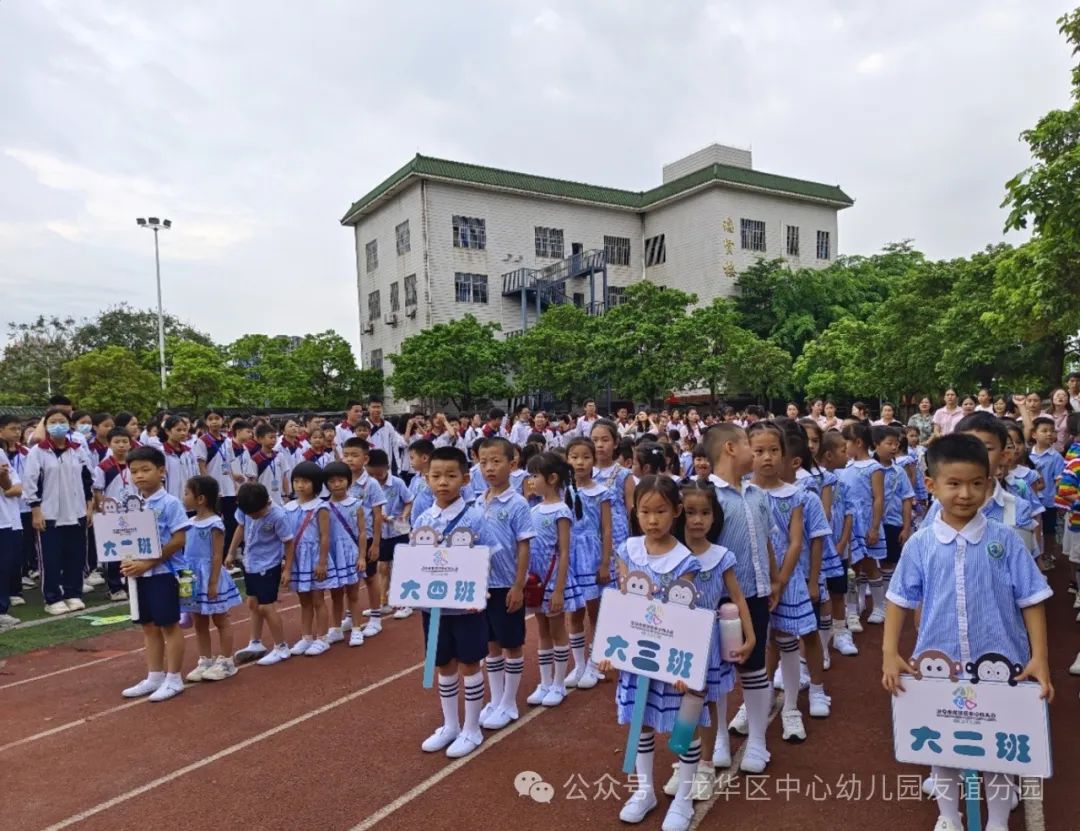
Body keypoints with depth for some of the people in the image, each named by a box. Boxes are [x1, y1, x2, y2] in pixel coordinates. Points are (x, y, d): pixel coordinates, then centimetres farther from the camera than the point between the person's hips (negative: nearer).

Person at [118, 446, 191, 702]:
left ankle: (174, 679, 13)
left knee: (169, 625, 3)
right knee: (149, 626, 14)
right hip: (140, 574, 7)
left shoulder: (170, 503, -13)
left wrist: (148, 563, -20)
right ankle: (154, 677, 25)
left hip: (164, 572, -7)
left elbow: (179, 539, -17)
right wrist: (127, 561, -6)